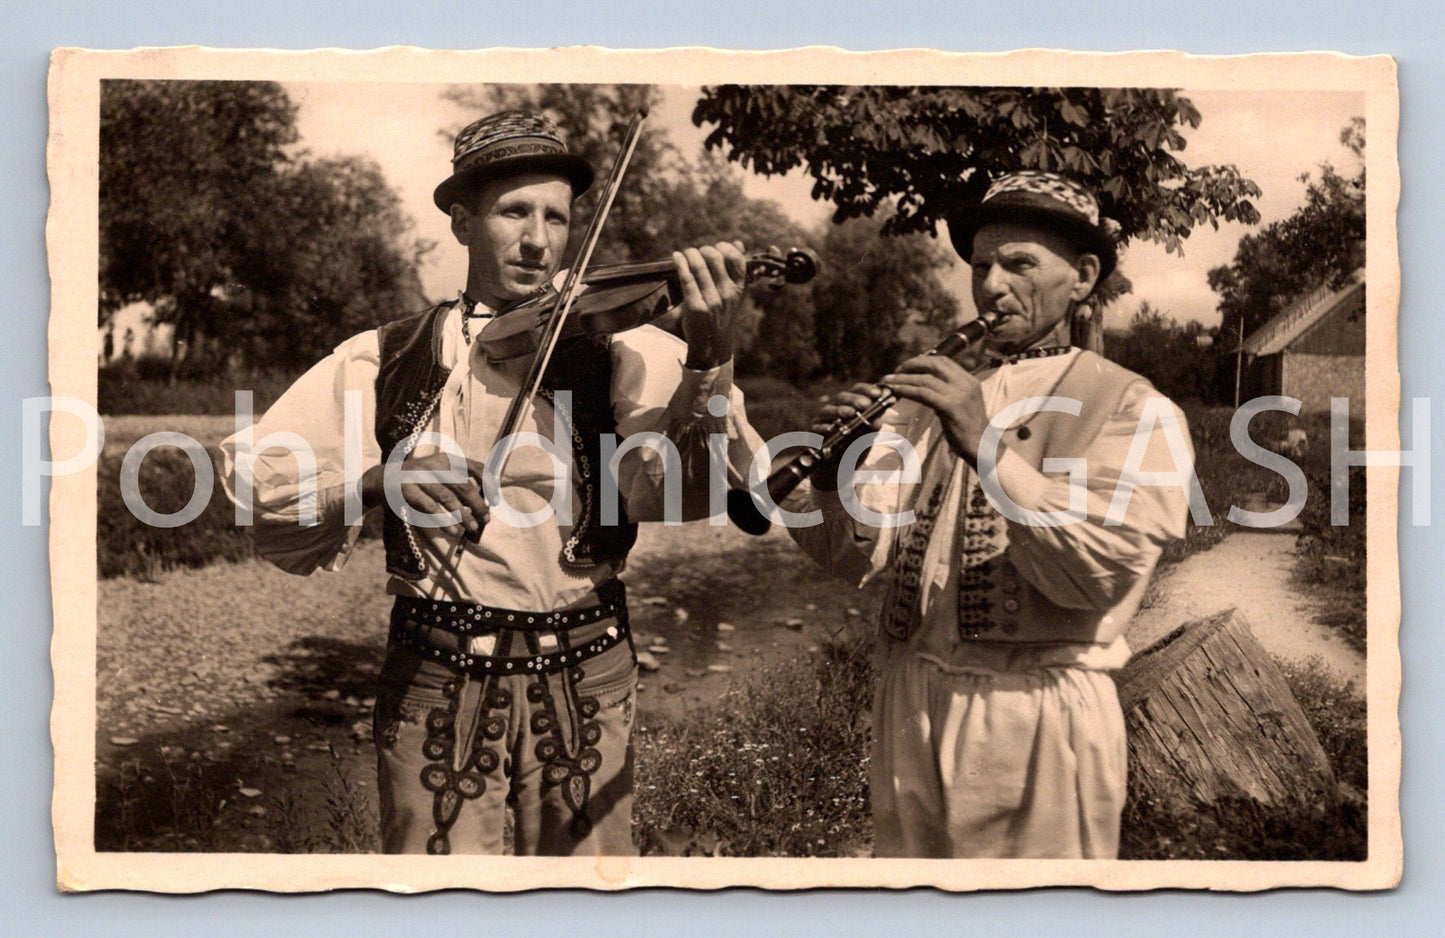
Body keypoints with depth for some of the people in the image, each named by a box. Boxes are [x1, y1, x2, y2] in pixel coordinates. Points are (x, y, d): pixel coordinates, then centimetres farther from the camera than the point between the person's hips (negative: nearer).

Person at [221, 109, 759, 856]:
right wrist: (377, 481, -20)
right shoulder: (388, 361, 3)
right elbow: (258, 483, -3)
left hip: (586, 684, 0)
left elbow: (663, 486, -16)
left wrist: (708, 358, -33)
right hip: (437, 684, 0)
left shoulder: (612, 350, 0)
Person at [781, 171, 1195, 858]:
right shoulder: (930, 400, 10)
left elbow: (1101, 569, -19)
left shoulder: (1134, 409, -3)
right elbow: (857, 556, 0)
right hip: (911, 706, 4)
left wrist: (989, 448, -26)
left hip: (1038, 725, -4)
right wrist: (835, 480, -20)